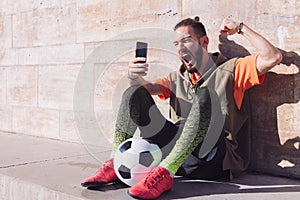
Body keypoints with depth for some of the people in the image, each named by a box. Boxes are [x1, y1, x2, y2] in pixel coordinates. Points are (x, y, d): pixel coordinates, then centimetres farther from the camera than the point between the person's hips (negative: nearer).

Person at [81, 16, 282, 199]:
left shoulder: (230, 70, 7)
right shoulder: (178, 77, 23)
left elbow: (272, 58, -5)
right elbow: (148, 87, 10)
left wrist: (241, 28, -1)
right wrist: (135, 77, -11)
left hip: (214, 158, -5)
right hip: (175, 151, 5)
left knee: (204, 96, -32)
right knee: (134, 93, 1)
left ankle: (165, 173, -38)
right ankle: (116, 164, -12)